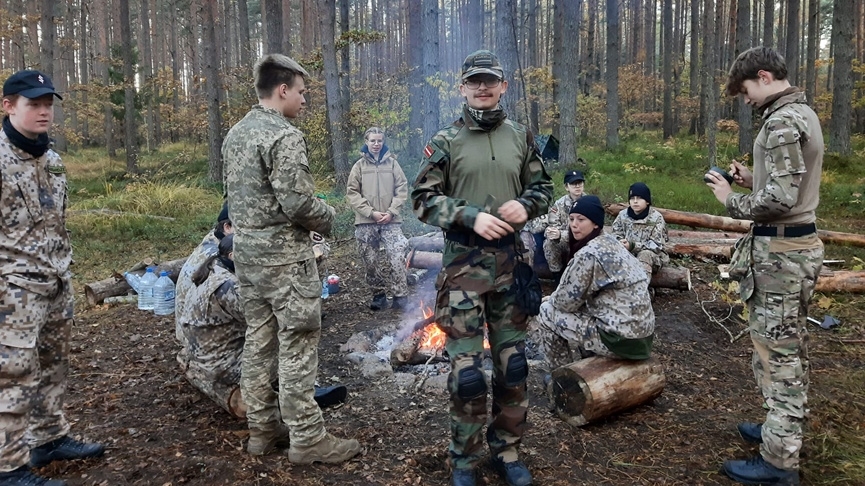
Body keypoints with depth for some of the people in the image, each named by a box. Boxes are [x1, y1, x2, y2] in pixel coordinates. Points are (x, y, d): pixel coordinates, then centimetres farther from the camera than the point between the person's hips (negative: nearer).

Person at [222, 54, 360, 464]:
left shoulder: (235, 134, 13)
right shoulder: (285, 136, -16)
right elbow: (298, 202, -21)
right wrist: (329, 217, -3)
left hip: (246, 252, 9)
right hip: (283, 256, -9)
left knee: (258, 341, 14)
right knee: (297, 347, -2)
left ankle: (262, 428, 24)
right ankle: (307, 438, 7)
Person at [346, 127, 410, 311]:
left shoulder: (392, 162, 3)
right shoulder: (360, 165, 3)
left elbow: (402, 189, 3)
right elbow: (352, 192, 1)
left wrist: (391, 212, -8)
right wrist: (371, 212, -9)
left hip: (391, 220, -1)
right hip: (366, 222, 1)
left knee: (397, 257, -9)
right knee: (371, 261, 6)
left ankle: (401, 295, -1)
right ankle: (379, 294, 20)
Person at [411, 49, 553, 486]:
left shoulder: (521, 137, 9)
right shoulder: (445, 142, -1)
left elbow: (542, 187, 15)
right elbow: (423, 199, -3)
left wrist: (525, 205, -8)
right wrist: (471, 217, -16)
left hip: (511, 261, 3)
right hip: (464, 264, -3)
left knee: (512, 361, 10)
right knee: (466, 367, -1)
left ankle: (507, 450, 27)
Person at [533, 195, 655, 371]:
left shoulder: (588, 253, -18)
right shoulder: (609, 241, 10)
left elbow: (567, 301, -10)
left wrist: (551, 299, 10)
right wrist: (554, 297, 11)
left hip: (622, 339, -9)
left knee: (546, 312, 2)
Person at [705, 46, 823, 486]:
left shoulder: (782, 121, -18)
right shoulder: (803, 113, 14)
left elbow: (780, 198, -25)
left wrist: (731, 200, -11)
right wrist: (752, 179, 8)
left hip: (779, 250, -10)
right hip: (798, 243, 10)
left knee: (775, 351, -3)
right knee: (790, 346, 19)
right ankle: (787, 428, 34)